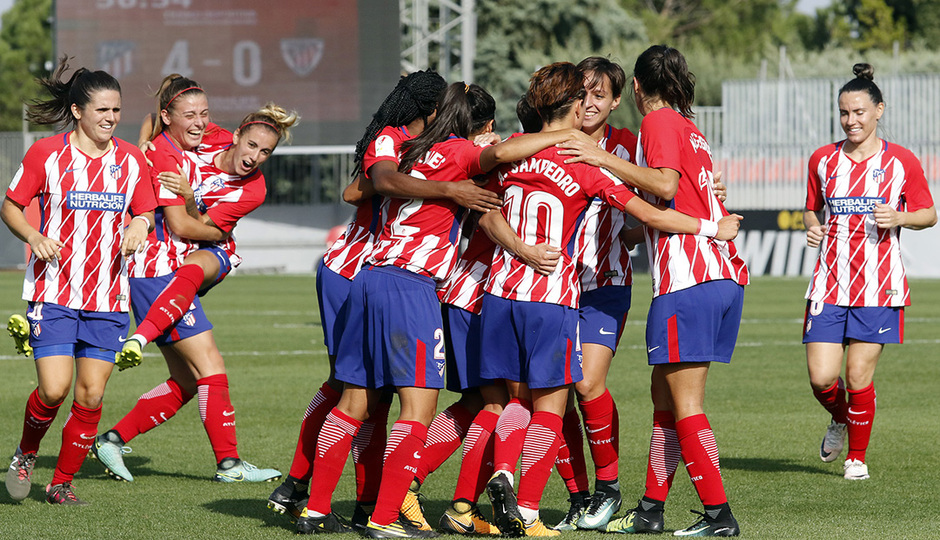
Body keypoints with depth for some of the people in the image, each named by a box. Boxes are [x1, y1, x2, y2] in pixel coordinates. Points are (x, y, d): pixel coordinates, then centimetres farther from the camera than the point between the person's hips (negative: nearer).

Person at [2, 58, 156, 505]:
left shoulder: (131, 160, 5)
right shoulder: (47, 153, -4)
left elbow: (145, 213, 15)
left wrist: (139, 227, -8)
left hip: (107, 299, 3)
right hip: (54, 294, -3)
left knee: (90, 397, -2)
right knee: (54, 389, -13)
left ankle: (63, 483, 14)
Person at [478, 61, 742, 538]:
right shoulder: (586, 164, -7)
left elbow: (487, 217, 19)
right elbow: (650, 215, -6)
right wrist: (714, 228, 4)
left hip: (501, 288, 5)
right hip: (551, 296, -5)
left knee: (517, 396, 18)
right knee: (549, 405, 4)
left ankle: (501, 472, -7)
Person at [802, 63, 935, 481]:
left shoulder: (901, 162, 0)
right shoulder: (823, 160, 8)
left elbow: (929, 215, 7)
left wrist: (899, 217, -13)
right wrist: (812, 227, -3)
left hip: (878, 286, -2)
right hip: (830, 285, 2)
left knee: (859, 377, -5)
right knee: (821, 379, -6)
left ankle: (857, 455, 17)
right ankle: (840, 420, 29)